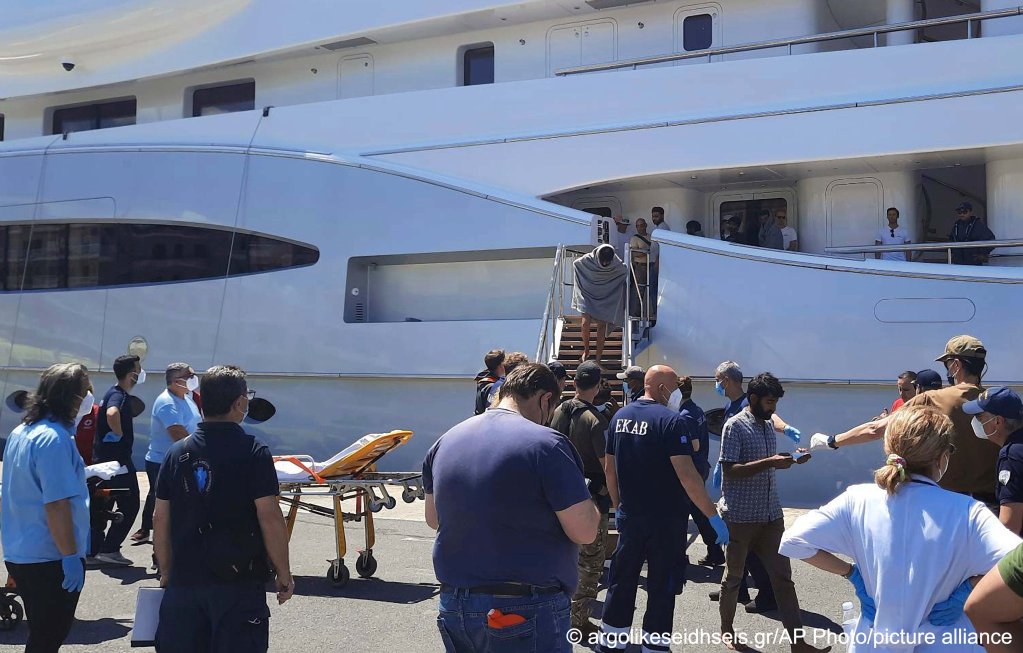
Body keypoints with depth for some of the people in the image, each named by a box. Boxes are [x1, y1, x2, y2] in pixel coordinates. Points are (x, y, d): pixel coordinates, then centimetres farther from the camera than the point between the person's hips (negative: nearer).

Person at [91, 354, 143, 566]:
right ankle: (109, 549, -4)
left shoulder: (115, 393, 13)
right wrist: (119, 434, -25)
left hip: (104, 458, 10)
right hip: (117, 459, -10)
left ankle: (93, 551, 17)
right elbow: (112, 414, -40)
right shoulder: (119, 395, -18)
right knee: (128, 505, -3)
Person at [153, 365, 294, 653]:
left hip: (184, 580, 4)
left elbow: (161, 520, 7)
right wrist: (284, 574, -3)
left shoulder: (177, 453, 4)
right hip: (238, 584, -4)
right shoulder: (253, 452, -9)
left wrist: (166, 572, 17)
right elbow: (270, 518, -13)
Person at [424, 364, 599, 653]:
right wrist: (586, 501, 5)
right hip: (528, 613, -6)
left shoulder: (445, 442, 6)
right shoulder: (546, 444, -15)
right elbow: (585, 531, -15)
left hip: (454, 605, 7)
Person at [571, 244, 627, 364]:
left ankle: (598, 359, 5)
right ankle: (586, 350, 8)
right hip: (588, 296, -1)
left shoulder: (617, 265, -17)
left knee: (601, 327, -1)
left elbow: (625, 273, 5)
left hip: (605, 299, 1)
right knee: (586, 323, -16)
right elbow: (575, 263, 2)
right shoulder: (587, 260, -18)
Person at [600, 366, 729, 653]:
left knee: (622, 581, 15)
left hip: (629, 517, 6)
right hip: (665, 519, -6)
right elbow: (686, 475, -22)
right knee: (661, 586, 5)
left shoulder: (620, 417, 4)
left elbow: (609, 467, 11)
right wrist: (714, 517, -18)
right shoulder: (669, 420, -17)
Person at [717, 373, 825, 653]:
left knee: (782, 576, 4)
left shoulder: (769, 425, 11)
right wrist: (769, 462, -25)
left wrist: (791, 459, 3)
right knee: (734, 575, 9)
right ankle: (726, 629, 27)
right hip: (740, 516, -6)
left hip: (771, 514, 6)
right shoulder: (735, 426, -12)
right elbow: (730, 471, -19)